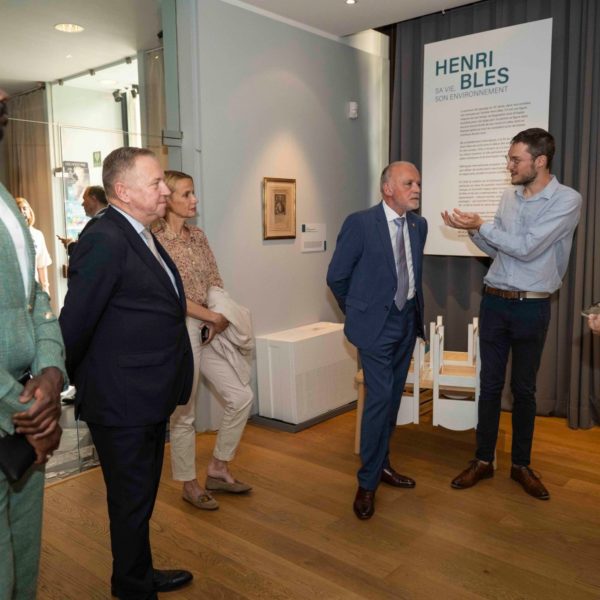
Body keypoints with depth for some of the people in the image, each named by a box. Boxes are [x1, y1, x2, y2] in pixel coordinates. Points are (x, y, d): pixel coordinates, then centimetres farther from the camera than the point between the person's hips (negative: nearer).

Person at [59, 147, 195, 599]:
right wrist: (83, 382, -7)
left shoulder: (142, 237, 9)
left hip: (150, 400, 9)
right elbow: (74, 325, -20)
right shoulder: (104, 242, -21)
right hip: (122, 404, -9)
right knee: (132, 502, 10)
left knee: (142, 496, 24)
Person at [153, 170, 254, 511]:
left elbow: (215, 282, 8)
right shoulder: (156, 240, -12)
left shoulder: (198, 235, 10)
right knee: (184, 412, 6)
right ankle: (189, 484, 26)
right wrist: (214, 316, -14)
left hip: (210, 328, 7)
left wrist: (222, 318, -9)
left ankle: (218, 470, 25)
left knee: (242, 396, 7)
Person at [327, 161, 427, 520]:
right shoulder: (360, 223, -13)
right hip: (377, 323, -6)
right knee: (379, 398, -9)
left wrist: (415, 310, 17)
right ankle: (367, 482, 5)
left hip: (408, 321, 6)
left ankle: (382, 464, 31)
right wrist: (358, 312, 4)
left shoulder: (419, 225, 5)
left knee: (393, 397, 14)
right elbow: (336, 276, -6)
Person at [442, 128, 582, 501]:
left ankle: (522, 465, 24)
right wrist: (473, 230, -3)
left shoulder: (567, 200, -11)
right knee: (490, 384, 8)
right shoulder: (510, 196, 7)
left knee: (524, 388, 8)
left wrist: (481, 225, -15)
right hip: (494, 301, 4)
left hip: (532, 307, -4)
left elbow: (526, 248, -20)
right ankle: (483, 460, 20)